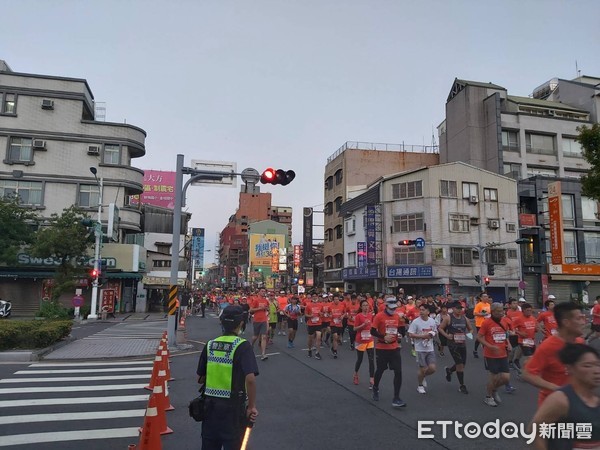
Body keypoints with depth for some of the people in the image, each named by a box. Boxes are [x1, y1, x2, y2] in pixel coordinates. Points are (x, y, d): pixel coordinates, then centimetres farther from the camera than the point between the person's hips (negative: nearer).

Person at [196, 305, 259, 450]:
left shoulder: (210, 345, 1)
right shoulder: (242, 345, -14)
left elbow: (200, 378, 7)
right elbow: (250, 379, -24)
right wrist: (252, 406, -14)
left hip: (210, 404, 5)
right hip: (233, 405, -4)